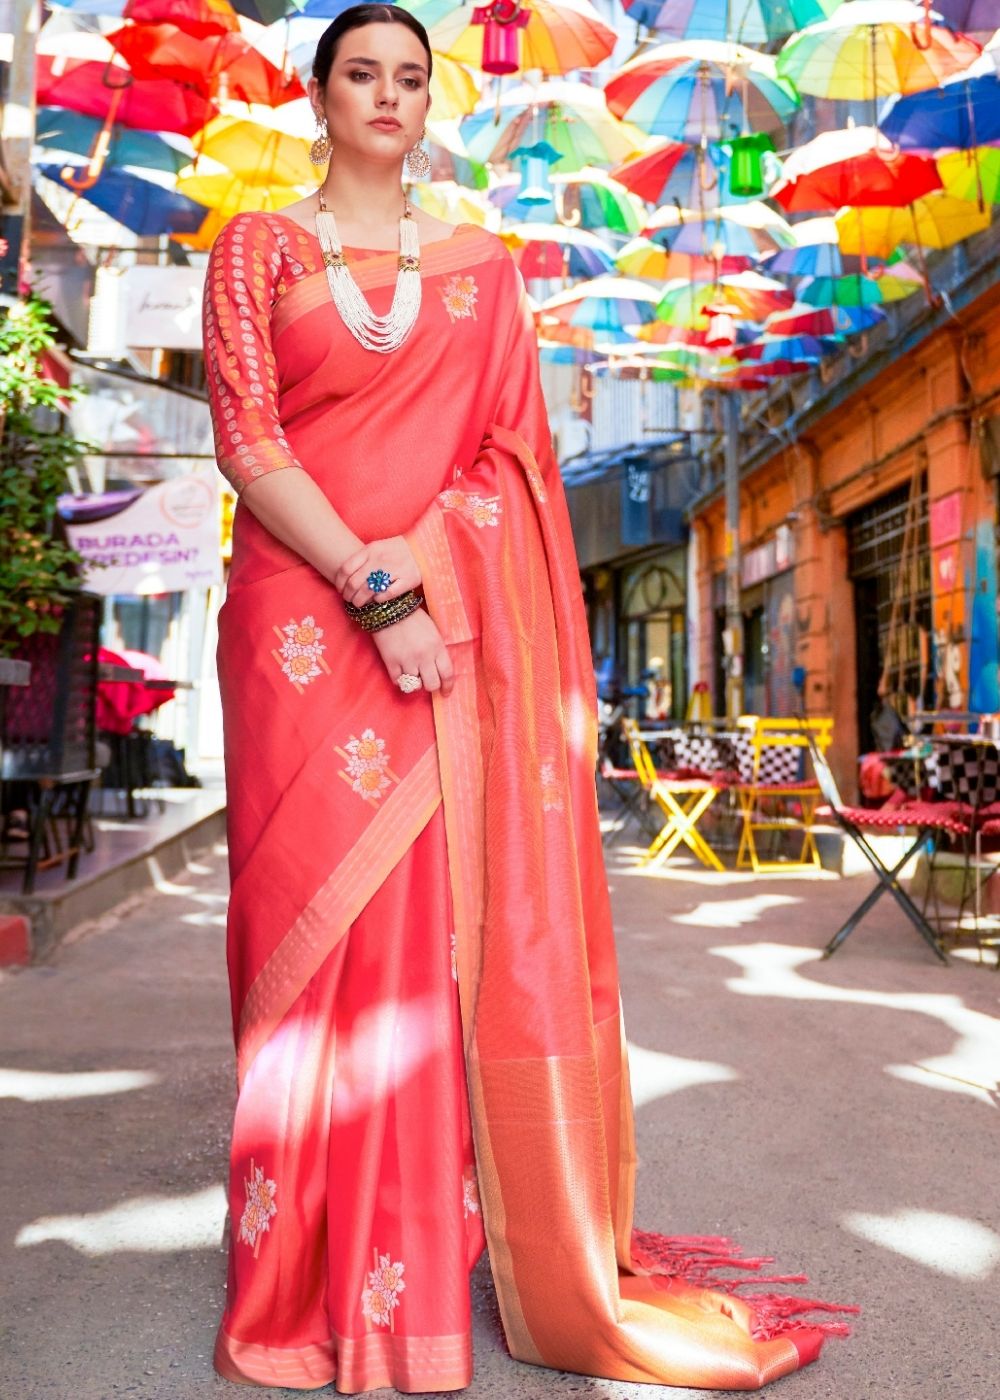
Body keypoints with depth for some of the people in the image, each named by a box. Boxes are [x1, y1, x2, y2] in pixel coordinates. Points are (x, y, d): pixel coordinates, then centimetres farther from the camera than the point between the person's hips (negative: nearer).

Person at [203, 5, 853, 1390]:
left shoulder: (480, 266, 18)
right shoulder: (259, 248, 11)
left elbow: (510, 450, 9)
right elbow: (247, 438, -2)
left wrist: (423, 574, -9)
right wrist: (371, 590, -13)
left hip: (452, 630, 2)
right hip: (302, 620, -1)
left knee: (442, 928, -1)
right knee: (314, 921, -2)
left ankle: (421, 1257, 13)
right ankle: (317, 1272, 11)